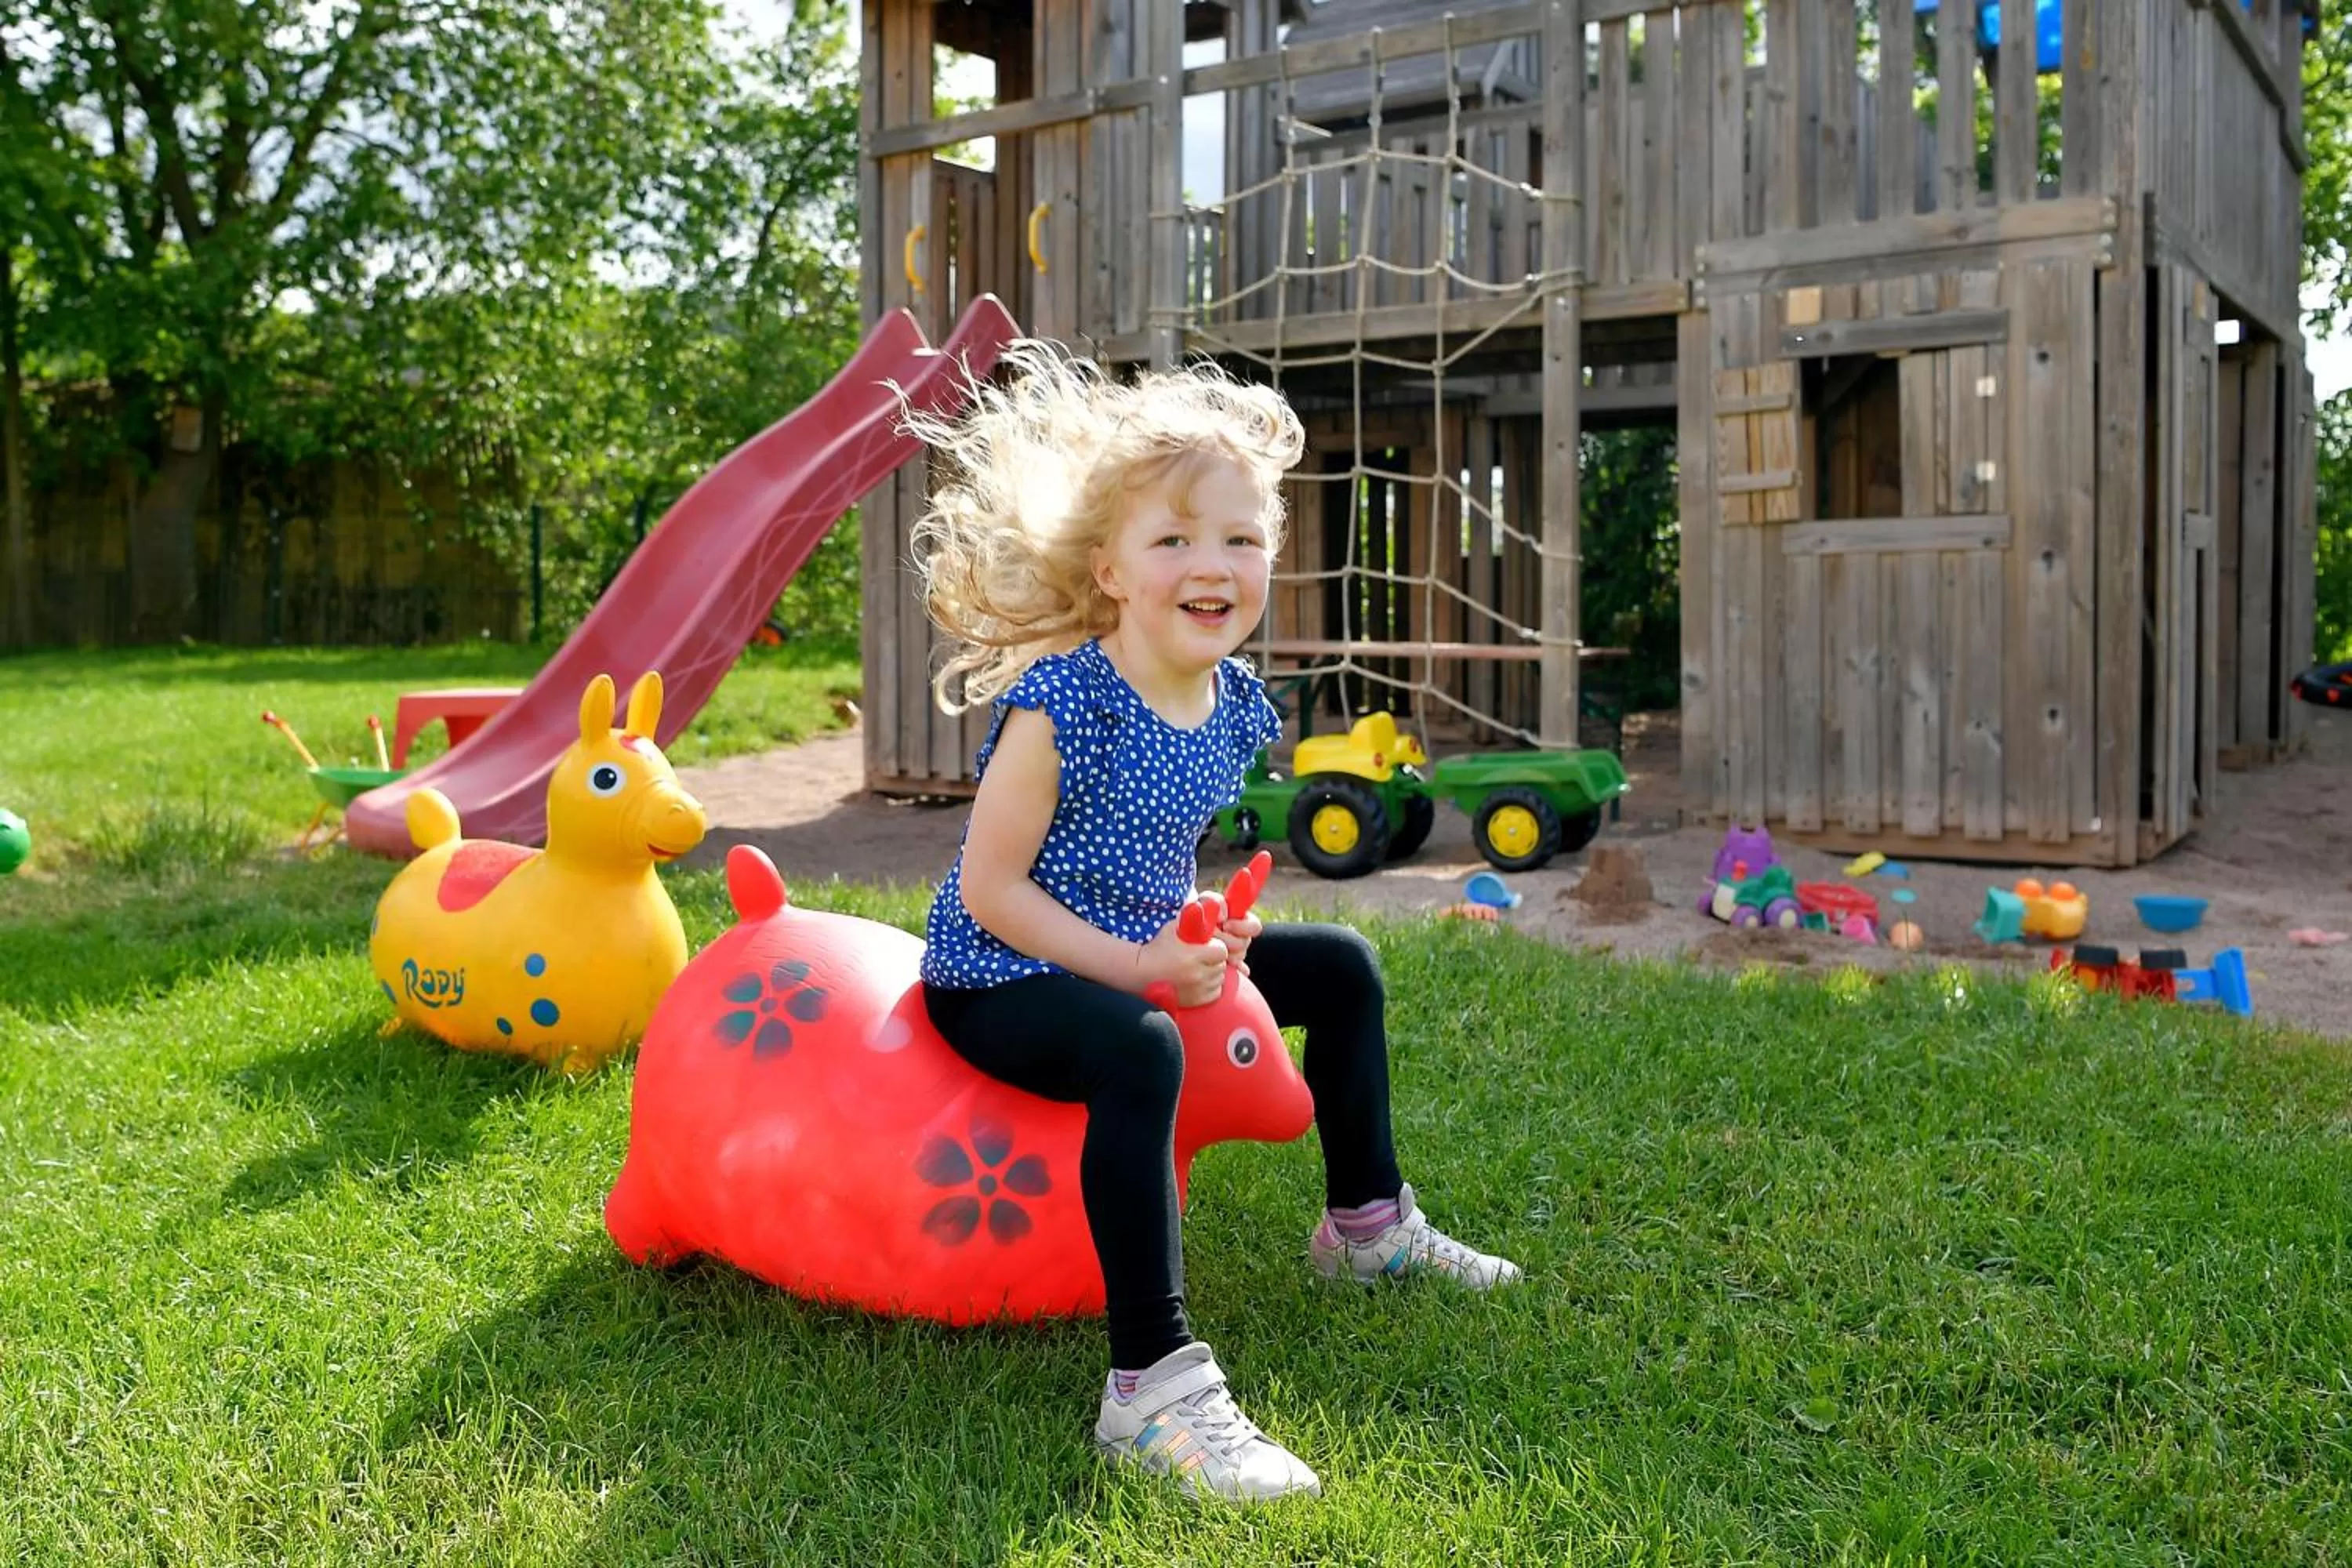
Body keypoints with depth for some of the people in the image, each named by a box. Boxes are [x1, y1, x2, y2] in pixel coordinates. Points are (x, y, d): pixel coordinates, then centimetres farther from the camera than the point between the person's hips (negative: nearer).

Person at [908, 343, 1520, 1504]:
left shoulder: (1235, 704, -2)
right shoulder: (1061, 702, -25)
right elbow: (989, 889, -22)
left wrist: (1209, 934, -5)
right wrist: (1133, 966, -26)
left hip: (1143, 957, 9)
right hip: (996, 979, -8)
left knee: (1342, 965, 15)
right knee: (1140, 1050, -39)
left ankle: (1366, 1223, 31)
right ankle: (1152, 1388, -36)